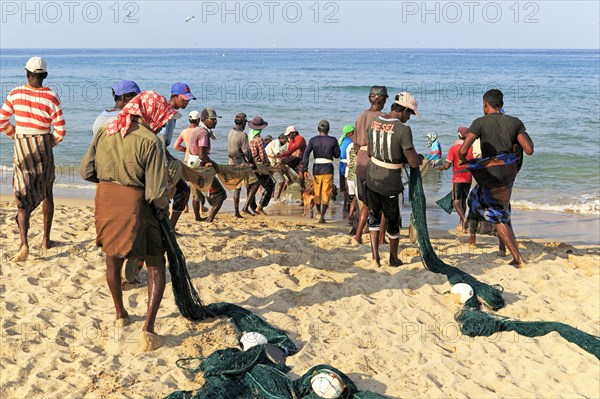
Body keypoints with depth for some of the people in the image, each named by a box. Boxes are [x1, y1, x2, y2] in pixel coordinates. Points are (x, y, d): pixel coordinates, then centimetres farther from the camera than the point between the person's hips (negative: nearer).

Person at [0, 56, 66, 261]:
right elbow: (60, 130, -10)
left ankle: (24, 243, -19)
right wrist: (51, 143, 9)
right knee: (47, 193, 17)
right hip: (44, 146, 0)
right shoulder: (51, 97, -8)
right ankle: (46, 240, 25)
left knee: (23, 197, 0)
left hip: (21, 147, 0)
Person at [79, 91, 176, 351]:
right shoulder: (150, 141, -15)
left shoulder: (105, 131, 2)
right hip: (134, 204, -5)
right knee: (156, 266, 7)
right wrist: (163, 208, 3)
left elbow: (86, 171, 6)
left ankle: (120, 315, 41)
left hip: (105, 199, 6)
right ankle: (148, 328, -3)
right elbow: (156, 191, -17)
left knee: (113, 259, 25)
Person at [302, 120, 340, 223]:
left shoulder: (313, 140, 0)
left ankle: (319, 212, 38)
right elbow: (337, 155, 4)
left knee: (317, 192, 19)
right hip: (328, 168, -2)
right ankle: (322, 216, -11)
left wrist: (305, 170, -11)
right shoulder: (332, 140, -2)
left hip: (316, 168, 2)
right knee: (326, 193, 1)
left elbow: (306, 154, -10)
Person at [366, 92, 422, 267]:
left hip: (372, 179, 5)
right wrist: (420, 158, 2)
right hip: (391, 184, -5)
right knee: (393, 221, 14)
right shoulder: (403, 129, -21)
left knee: (374, 216, 21)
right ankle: (393, 258, 31)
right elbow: (413, 162, -19)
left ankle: (375, 256, 15)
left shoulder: (374, 122, -1)